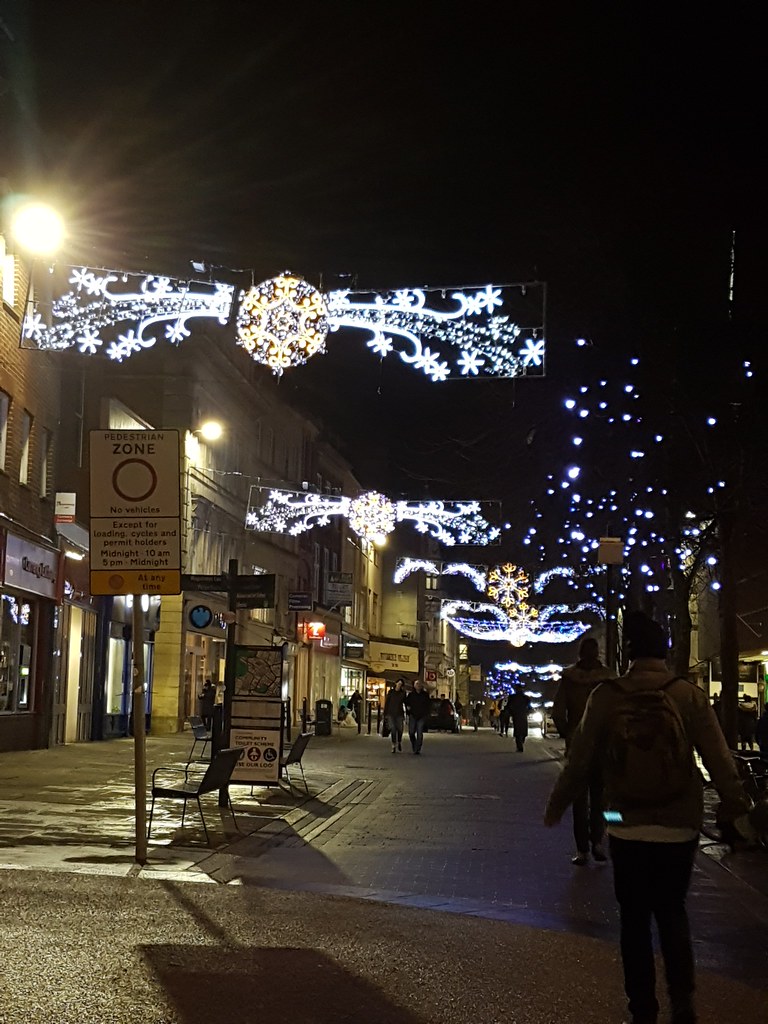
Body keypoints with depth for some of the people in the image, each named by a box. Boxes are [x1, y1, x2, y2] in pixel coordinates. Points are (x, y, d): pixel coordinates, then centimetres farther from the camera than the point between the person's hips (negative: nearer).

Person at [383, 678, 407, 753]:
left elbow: (405, 703, 6)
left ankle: (399, 742, 28)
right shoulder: (391, 692, 3)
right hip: (391, 714, 0)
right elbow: (386, 703, 4)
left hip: (399, 714, 0)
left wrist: (406, 713, 0)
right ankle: (394, 746, 2)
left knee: (399, 729, 1)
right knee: (393, 730, -3)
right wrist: (385, 714, 1)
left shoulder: (403, 693, 4)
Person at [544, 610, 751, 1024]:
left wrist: (556, 805, 11)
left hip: (627, 829, 0)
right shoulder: (690, 695, -9)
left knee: (634, 919, 13)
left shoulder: (606, 696, -8)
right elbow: (718, 758, -6)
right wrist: (735, 803, 10)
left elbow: (579, 760, -3)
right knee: (672, 912, 19)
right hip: (679, 829, 1)